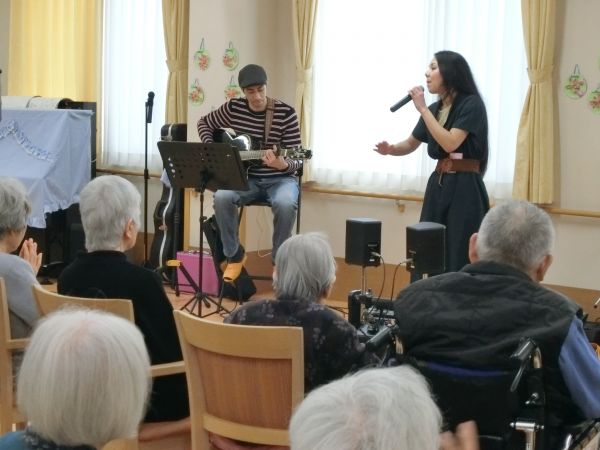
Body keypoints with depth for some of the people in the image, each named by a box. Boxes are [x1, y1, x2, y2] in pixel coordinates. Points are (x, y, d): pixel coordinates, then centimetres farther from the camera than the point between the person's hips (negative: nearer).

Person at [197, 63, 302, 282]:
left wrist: (283, 165, -35)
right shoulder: (233, 108, -2)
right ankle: (234, 254, -7)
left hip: (279, 179, -3)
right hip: (245, 177, 3)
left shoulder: (285, 113, -12)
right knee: (222, 197, -30)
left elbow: (297, 159, -12)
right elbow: (204, 123, 17)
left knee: (285, 203, -37)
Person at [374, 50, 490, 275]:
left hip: (464, 188, -7)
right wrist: (390, 149, -3)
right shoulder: (435, 108, 13)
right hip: (438, 185, 7)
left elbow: (450, 143, -19)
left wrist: (423, 109, -14)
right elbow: (410, 144, 20)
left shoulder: (471, 104, -8)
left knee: (458, 259, -6)